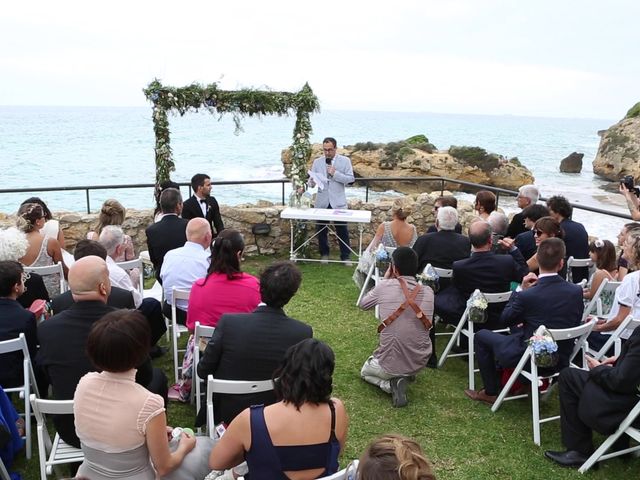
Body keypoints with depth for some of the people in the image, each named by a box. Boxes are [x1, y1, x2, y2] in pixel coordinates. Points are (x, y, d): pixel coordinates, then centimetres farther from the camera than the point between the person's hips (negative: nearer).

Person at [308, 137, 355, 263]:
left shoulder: (345, 161, 1)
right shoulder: (317, 162, 7)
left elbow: (350, 179, -5)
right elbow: (311, 181, 5)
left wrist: (335, 173, -15)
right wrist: (312, 182, -19)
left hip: (338, 202, -2)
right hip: (322, 202, 2)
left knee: (342, 230, 0)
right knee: (321, 230, 8)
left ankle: (345, 256, 12)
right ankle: (324, 254, 24)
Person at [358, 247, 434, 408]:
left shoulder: (384, 287, -15)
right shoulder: (428, 292, -6)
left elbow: (362, 304, 5)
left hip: (390, 365, -5)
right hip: (421, 362, 5)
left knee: (365, 371, 28)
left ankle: (391, 384, 1)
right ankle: (405, 375, 19)